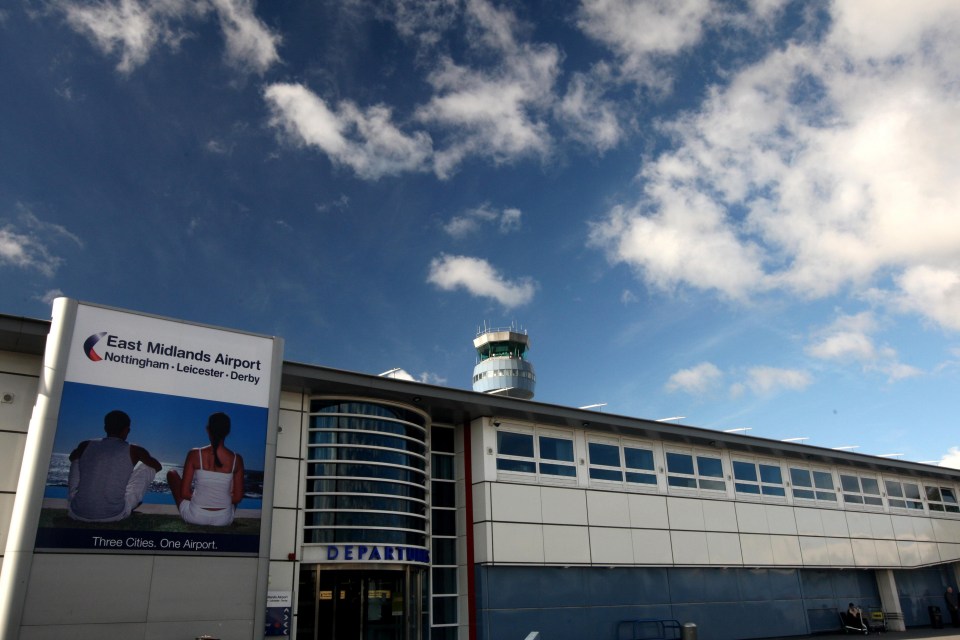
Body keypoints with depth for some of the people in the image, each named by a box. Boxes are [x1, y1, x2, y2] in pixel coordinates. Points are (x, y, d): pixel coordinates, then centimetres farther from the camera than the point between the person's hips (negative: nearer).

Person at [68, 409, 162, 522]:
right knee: (148, 466, 14)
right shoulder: (133, 450, -1)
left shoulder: (86, 446, 6)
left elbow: (72, 457, 32)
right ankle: (127, 507, 26)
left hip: (78, 514, 3)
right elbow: (157, 466, 19)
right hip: (114, 515, -2)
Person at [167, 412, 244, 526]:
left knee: (172, 473, 21)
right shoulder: (236, 459, -9)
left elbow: (184, 493, -8)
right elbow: (238, 497, -3)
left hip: (195, 517, -2)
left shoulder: (195, 454, -12)